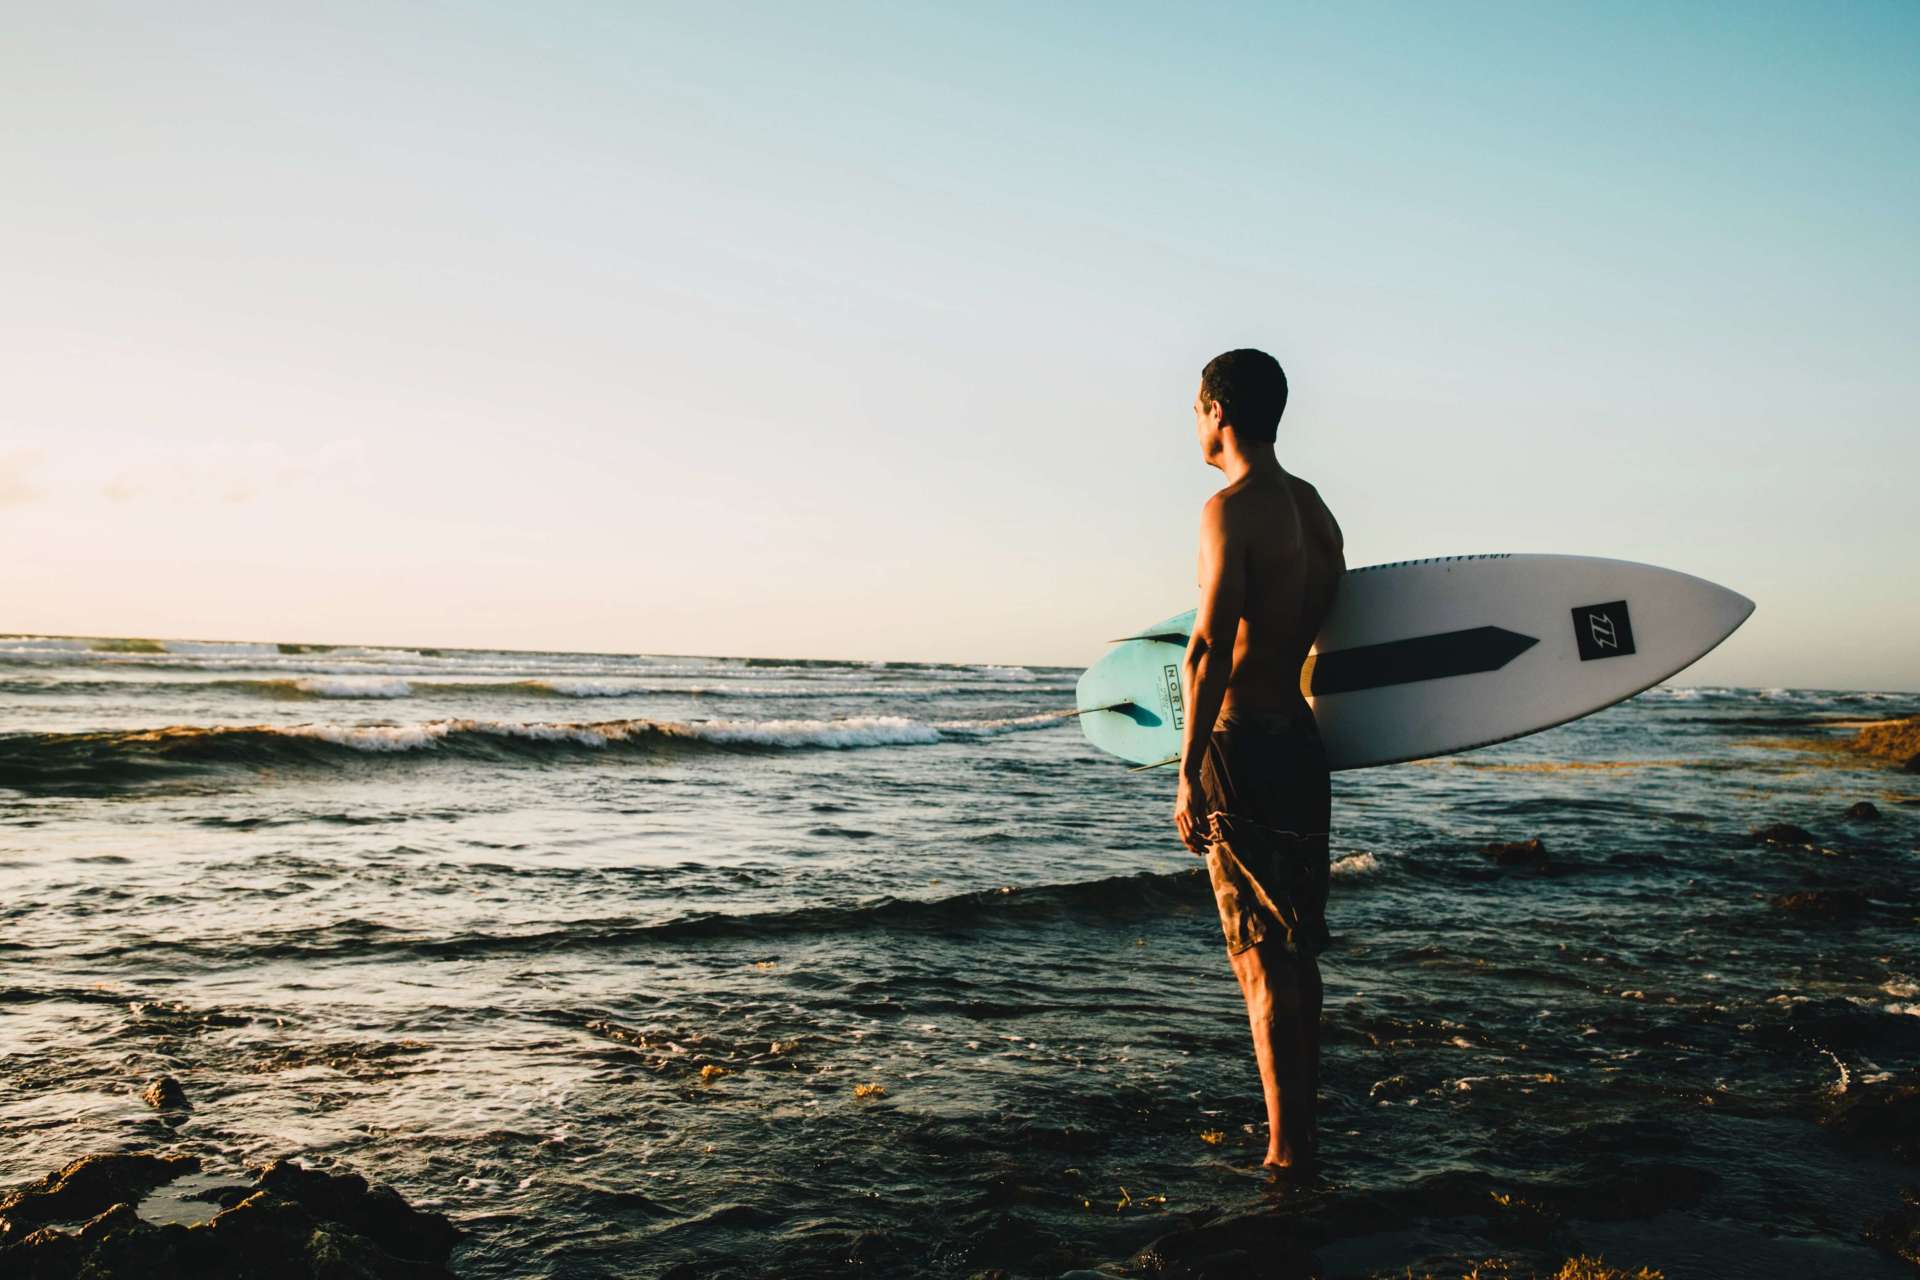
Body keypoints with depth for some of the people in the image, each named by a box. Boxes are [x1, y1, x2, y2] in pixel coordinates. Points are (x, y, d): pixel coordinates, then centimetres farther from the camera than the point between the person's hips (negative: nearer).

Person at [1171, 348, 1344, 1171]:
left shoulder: (1232, 510, -13)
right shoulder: (1315, 508, 14)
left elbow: (1210, 648, -19)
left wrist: (1190, 773, -17)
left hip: (1244, 743, -9)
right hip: (1301, 738, 9)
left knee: (1263, 960, -3)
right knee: (1298, 951, 15)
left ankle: (1283, 1151, 3)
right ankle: (1303, 1136, 26)